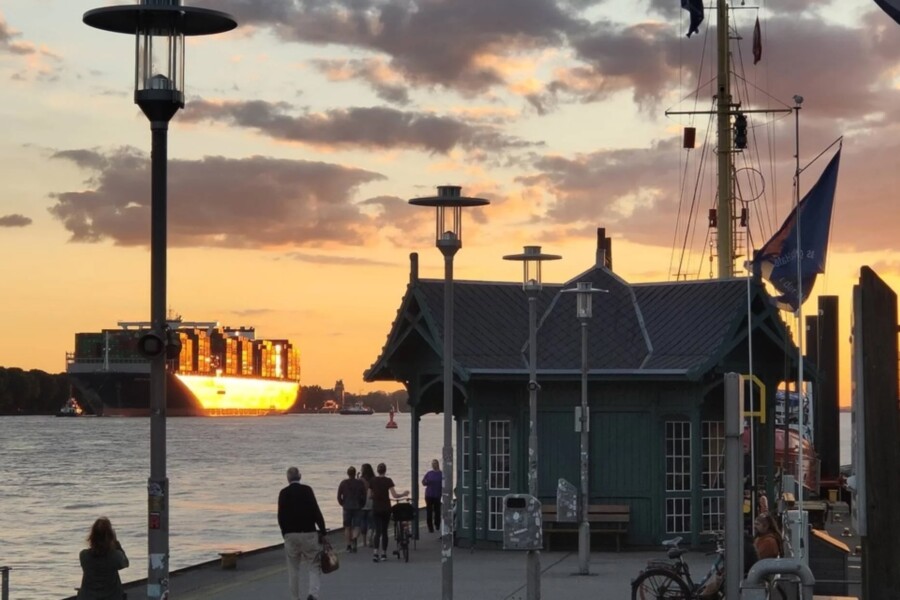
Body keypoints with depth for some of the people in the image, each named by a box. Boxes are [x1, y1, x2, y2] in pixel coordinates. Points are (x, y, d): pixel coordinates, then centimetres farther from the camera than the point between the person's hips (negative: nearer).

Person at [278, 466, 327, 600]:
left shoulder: (283, 493, 0)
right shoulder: (307, 490, -6)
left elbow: (281, 516, 1)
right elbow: (316, 512, -10)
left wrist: (284, 533, 14)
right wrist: (322, 531, -5)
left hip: (290, 535, 2)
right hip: (308, 534, -2)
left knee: (293, 568, 12)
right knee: (315, 565, 5)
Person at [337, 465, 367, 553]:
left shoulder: (343, 483, 0)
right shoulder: (360, 483, -2)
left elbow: (339, 496, 1)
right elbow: (364, 496, -2)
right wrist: (361, 505, 11)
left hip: (347, 507, 1)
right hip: (357, 507, -1)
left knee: (347, 527, 10)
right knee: (356, 526, 1)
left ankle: (349, 545, 10)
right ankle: (354, 538, -28)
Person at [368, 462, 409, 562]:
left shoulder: (373, 481, 0)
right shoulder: (388, 481, -8)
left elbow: (370, 495, 6)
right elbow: (394, 495, -14)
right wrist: (404, 494, 2)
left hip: (376, 508, 1)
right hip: (386, 508, -1)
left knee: (378, 531, 0)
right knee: (384, 530, 11)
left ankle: (375, 553, -18)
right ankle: (384, 554, 15)